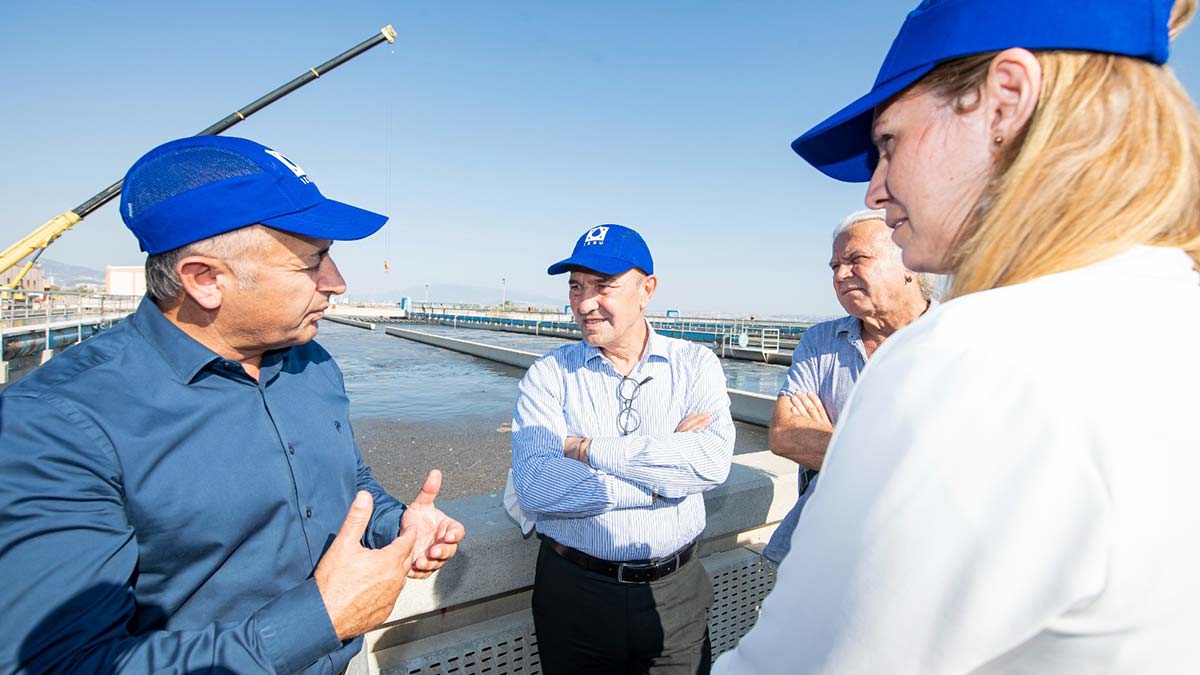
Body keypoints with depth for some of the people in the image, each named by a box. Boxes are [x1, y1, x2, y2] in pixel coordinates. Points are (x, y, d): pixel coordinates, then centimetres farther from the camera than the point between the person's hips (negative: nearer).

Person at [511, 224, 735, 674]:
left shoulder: (695, 364, -4)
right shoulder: (548, 375, -6)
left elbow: (712, 462, -20)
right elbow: (533, 486, -19)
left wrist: (587, 449, -20)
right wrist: (660, 479, -19)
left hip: (675, 591, 1)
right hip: (574, 591, 0)